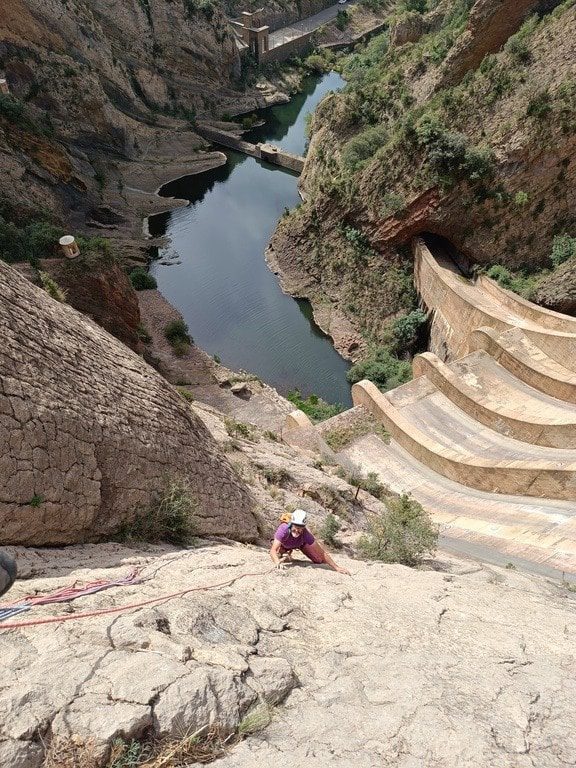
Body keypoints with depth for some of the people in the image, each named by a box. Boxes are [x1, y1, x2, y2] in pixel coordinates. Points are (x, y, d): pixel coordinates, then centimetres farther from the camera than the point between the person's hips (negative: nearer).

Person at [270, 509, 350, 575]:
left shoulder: (305, 534, -42)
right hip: (284, 545, 0)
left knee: (319, 560, -2)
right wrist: (277, 562, -74)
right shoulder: (284, 530, -47)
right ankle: (287, 553, 15)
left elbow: (322, 553, -37)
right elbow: (273, 550, -53)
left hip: (301, 543, 0)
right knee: (277, 557, -19)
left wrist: (337, 568, -39)